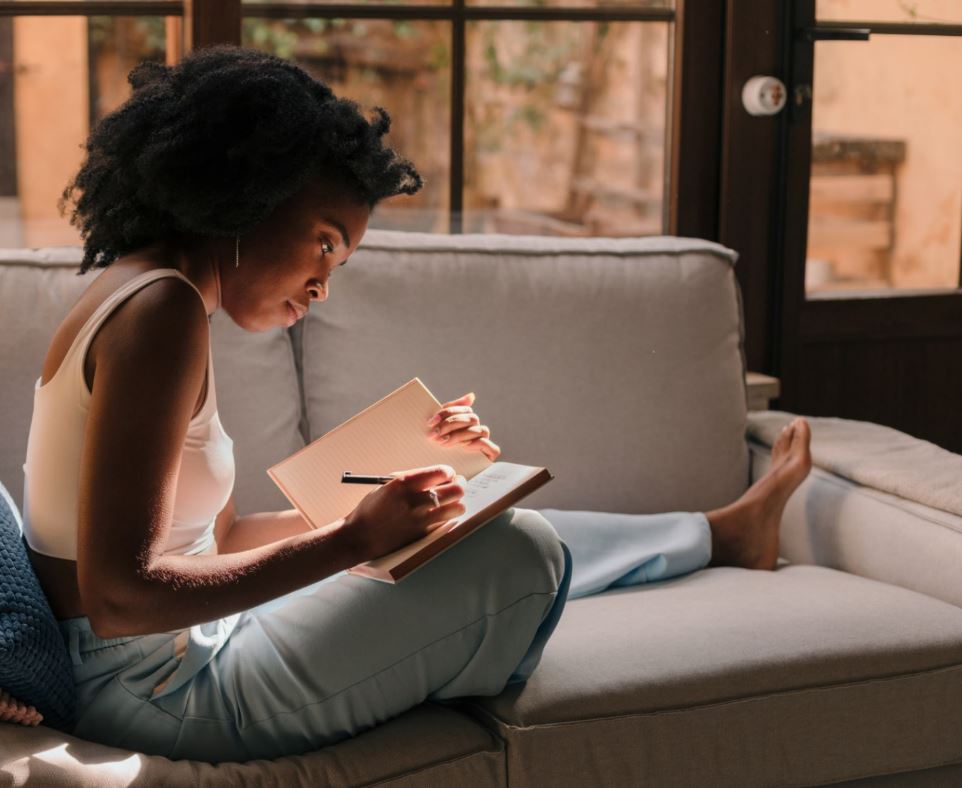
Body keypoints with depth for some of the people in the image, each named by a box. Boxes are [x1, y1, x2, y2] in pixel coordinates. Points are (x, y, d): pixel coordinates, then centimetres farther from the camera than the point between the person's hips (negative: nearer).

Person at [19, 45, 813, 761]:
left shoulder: (147, 298, 11)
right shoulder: (160, 309, -21)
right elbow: (118, 593, -27)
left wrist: (394, 490, 3)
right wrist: (355, 537, -24)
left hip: (164, 664, 10)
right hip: (159, 694, -10)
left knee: (476, 538, 18)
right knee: (519, 555, -11)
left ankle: (721, 532, 40)